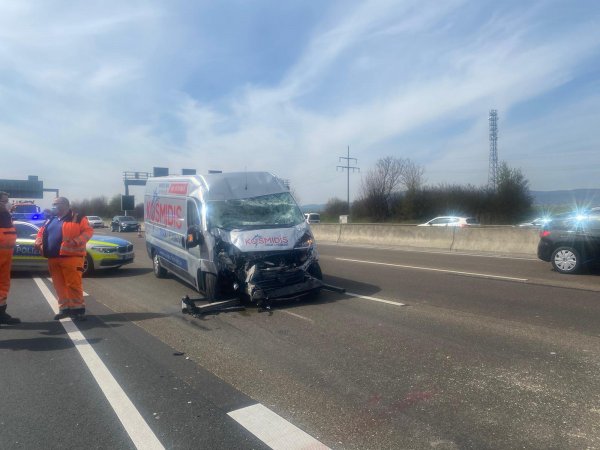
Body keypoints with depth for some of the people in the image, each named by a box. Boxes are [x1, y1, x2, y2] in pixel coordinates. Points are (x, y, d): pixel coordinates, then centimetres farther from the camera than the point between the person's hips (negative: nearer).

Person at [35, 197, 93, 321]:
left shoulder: (78, 218, -1)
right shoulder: (50, 220, 21)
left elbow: (88, 231, -8)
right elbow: (41, 233, 30)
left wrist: (76, 241, -21)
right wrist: (39, 243, 9)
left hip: (71, 257, -7)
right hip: (53, 258, 7)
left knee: (73, 284, -8)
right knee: (59, 285, 10)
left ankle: (78, 308, 1)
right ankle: (64, 308, 19)